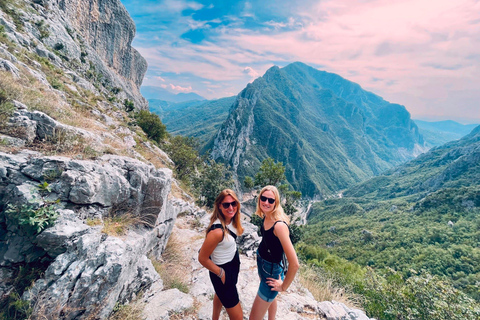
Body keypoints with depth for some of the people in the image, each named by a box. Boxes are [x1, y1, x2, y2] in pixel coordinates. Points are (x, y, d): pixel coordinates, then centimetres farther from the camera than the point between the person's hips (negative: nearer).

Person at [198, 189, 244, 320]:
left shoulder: (231, 219, -14)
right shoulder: (217, 231, -37)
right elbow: (202, 258, -26)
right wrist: (221, 273, -15)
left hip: (233, 264, 9)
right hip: (225, 272, -9)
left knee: (220, 293, 35)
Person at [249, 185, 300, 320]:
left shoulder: (279, 225, -34)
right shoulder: (266, 217, -10)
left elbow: (294, 264, -34)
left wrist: (283, 286, -20)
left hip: (272, 271, -8)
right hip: (261, 263, 8)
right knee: (271, 297, 34)